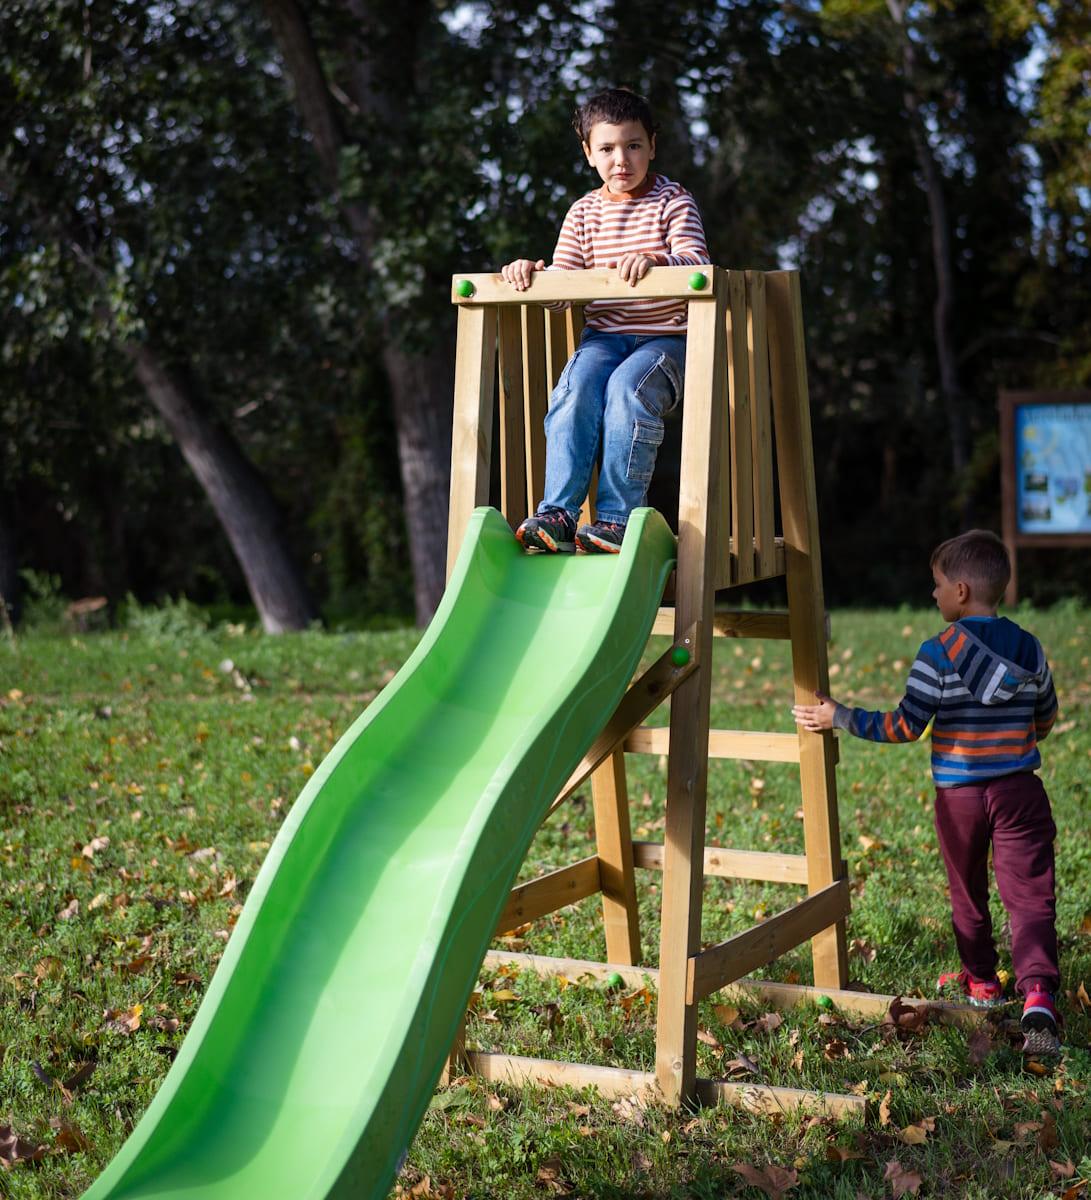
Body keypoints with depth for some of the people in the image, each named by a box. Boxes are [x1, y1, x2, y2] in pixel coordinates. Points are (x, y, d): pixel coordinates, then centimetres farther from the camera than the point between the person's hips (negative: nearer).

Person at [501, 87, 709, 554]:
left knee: (626, 388, -33)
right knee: (576, 387, -28)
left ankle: (616, 517, -30)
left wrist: (656, 262, -36)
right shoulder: (584, 212, 13)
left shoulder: (673, 201, 2)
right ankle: (557, 513, -31)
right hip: (604, 336, 3)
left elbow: (696, 262, -15)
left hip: (664, 337, -3)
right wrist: (532, 272, -16)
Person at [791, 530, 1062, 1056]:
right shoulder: (1029, 649, 3)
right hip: (1020, 791, 2)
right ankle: (1038, 994, -20)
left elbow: (905, 727, -13)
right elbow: (1045, 721, 16)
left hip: (958, 795, -2)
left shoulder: (938, 654, -12)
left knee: (967, 893, 19)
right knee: (1030, 895, -2)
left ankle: (981, 980, 35)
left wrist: (838, 717, -6)